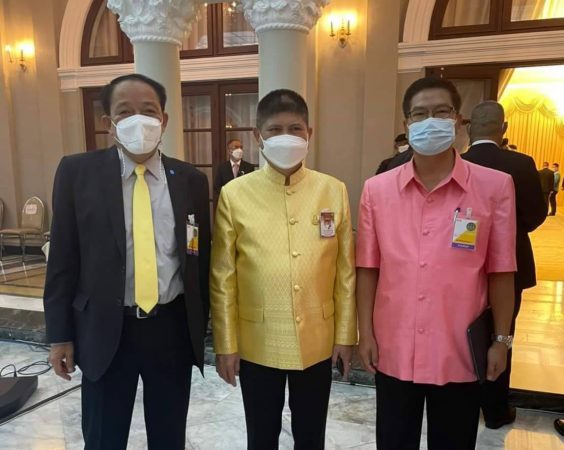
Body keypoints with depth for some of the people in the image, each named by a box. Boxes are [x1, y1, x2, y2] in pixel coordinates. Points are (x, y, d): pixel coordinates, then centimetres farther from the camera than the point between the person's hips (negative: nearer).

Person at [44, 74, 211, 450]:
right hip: (104, 330, -1)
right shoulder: (77, 172, -4)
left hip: (173, 328, 1)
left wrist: (200, 330, 6)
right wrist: (60, 334, 0)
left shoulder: (191, 180, 0)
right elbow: (63, 258, -1)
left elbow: (201, 260, 3)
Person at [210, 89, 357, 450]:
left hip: (318, 342, 1)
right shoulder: (234, 195, -8)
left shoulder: (334, 191, -4)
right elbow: (223, 278, -4)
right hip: (257, 344, -1)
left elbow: (345, 272, 1)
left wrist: (345, 335, 2)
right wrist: (226, 344, -2)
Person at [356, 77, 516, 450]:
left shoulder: (495, 186, -6)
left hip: (461, 352, -1)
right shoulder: (377, 189, -3)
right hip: (394, 351, 2)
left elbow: (500, 272, -2)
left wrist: (501, 339, 0)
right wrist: (365, 333, 1)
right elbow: (368, 269, 0)